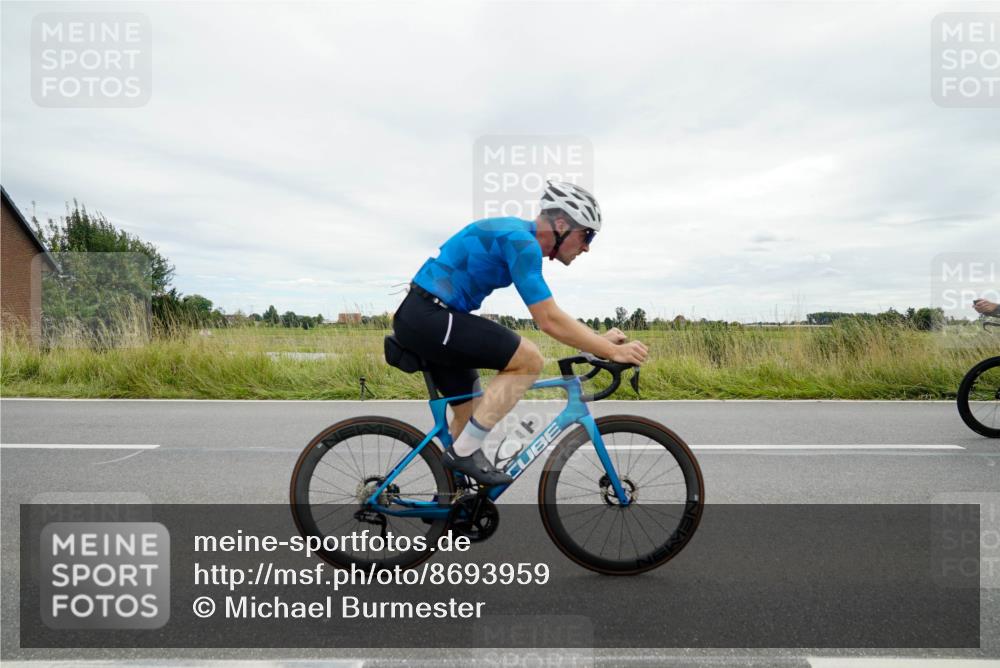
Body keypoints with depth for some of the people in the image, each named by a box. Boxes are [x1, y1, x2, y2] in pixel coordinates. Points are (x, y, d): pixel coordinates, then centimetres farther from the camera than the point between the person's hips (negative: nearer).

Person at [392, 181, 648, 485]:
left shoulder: (519, 235, 14)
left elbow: (550, 315, 18)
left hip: (419, 317, 10)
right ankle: (465, 451, -6)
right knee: (529, 359, -15)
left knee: (471, 415, 16)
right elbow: (549, 321, -21)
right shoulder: (521, 241, -17)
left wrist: (601, 339, 11)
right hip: (429, 316, -10)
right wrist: (612, 351, -14)